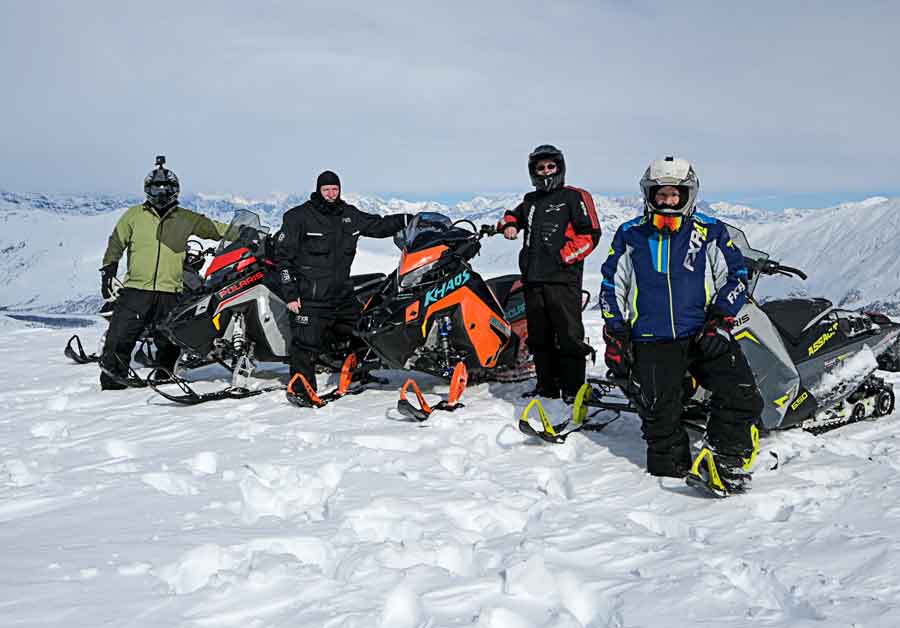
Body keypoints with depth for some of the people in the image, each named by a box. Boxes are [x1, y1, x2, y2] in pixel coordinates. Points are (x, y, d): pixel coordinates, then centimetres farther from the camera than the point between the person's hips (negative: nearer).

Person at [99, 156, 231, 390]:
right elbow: (116, 243, 14)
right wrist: (108, 270, 6)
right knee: (120, 338, -5)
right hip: (136, 290, -1)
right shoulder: (134, 215, 9)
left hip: (170, 294, 1)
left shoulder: (186, 219, 10)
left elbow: (215, 228, 11)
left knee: (169, 343, 8)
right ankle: (111, 382, 5)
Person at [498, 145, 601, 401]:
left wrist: (563, 257, -12)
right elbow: (512, 216, 38)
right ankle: (546, 384, 18)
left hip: (563, 278, -6)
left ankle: (573, 387, -3)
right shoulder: (530, 201, 20)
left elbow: (590, 234, -5)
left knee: (568, 334, -7)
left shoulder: (575, 197, 2)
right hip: (533, 278, 6)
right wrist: (508, 225, 14)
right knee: (539, 336, 10)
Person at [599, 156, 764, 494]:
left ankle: (727, 461, -7)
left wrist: (720, 320, -4)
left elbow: (735, 274, 11)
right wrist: (615, 337, 7)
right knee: (660, 415, -10)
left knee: (741, 396, -17)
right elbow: (612, 286, 15)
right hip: (651, 342, 0)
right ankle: (673, 469, 7)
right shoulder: (630, 236, 11)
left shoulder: (710, 232, 8)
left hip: (704, 334, 0)